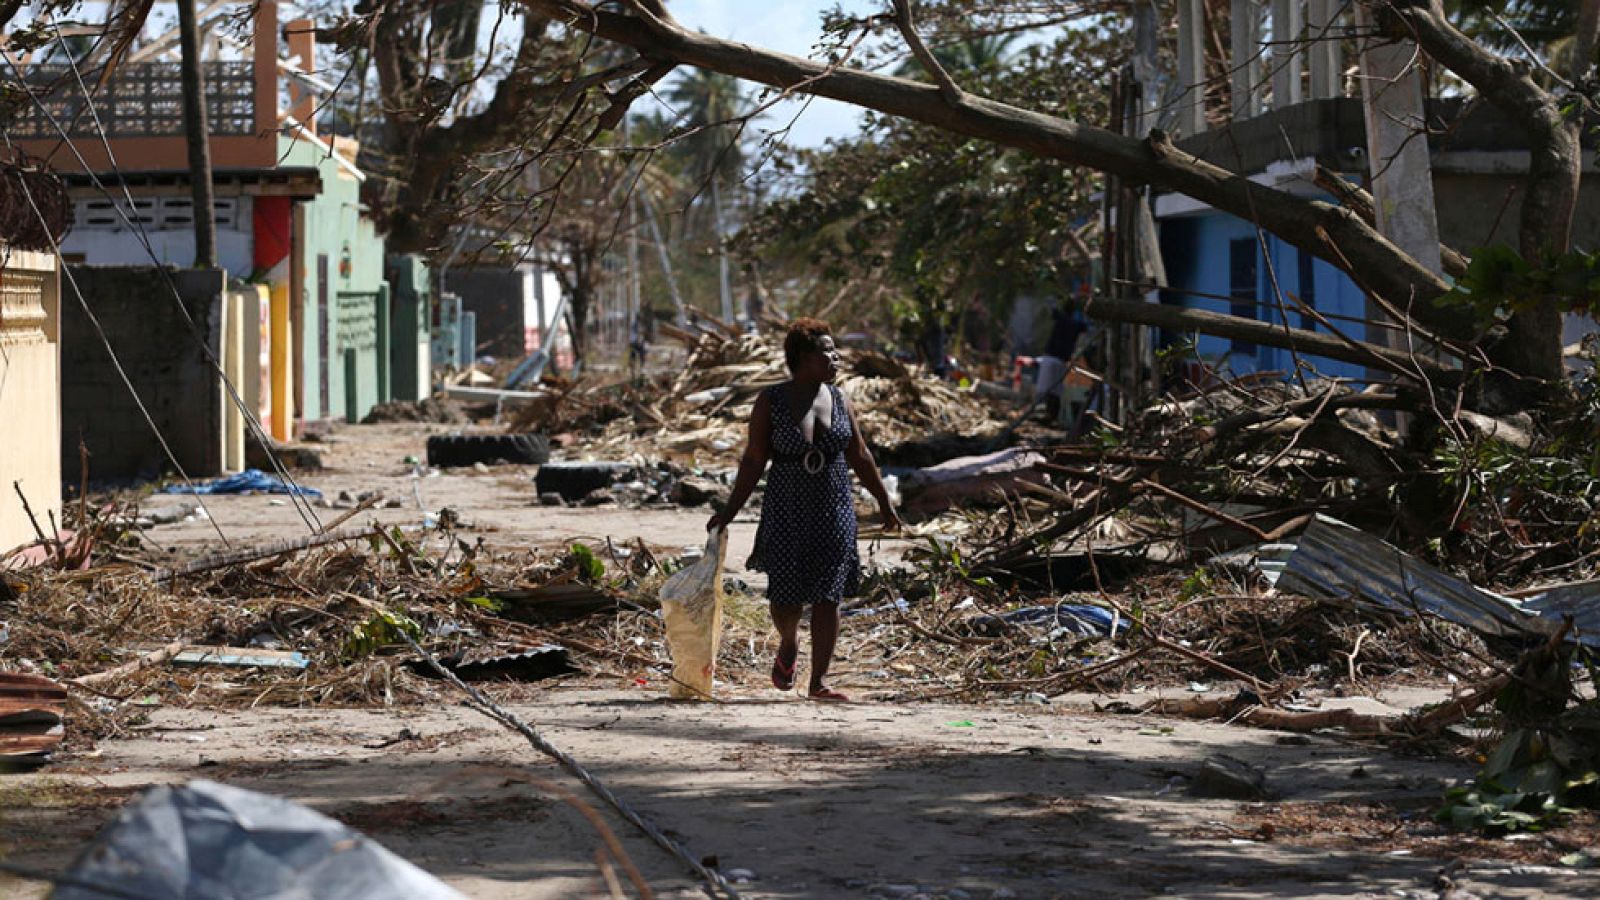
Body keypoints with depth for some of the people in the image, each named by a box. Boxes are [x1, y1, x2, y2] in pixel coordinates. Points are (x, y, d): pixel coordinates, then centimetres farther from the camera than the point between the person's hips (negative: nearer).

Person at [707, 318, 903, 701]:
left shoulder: (838, 399, 4)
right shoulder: (771, 402, -5)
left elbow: (859, 456, 12)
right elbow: (754, 460, -3)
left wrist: (885, 503, 15)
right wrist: (729, 511, -6)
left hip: (834, 512, 3)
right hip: (787, 513, -2)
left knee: (827, 597, -2)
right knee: (786, 595, -2)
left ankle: (819, 681, 2)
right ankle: (788, 646, 32)